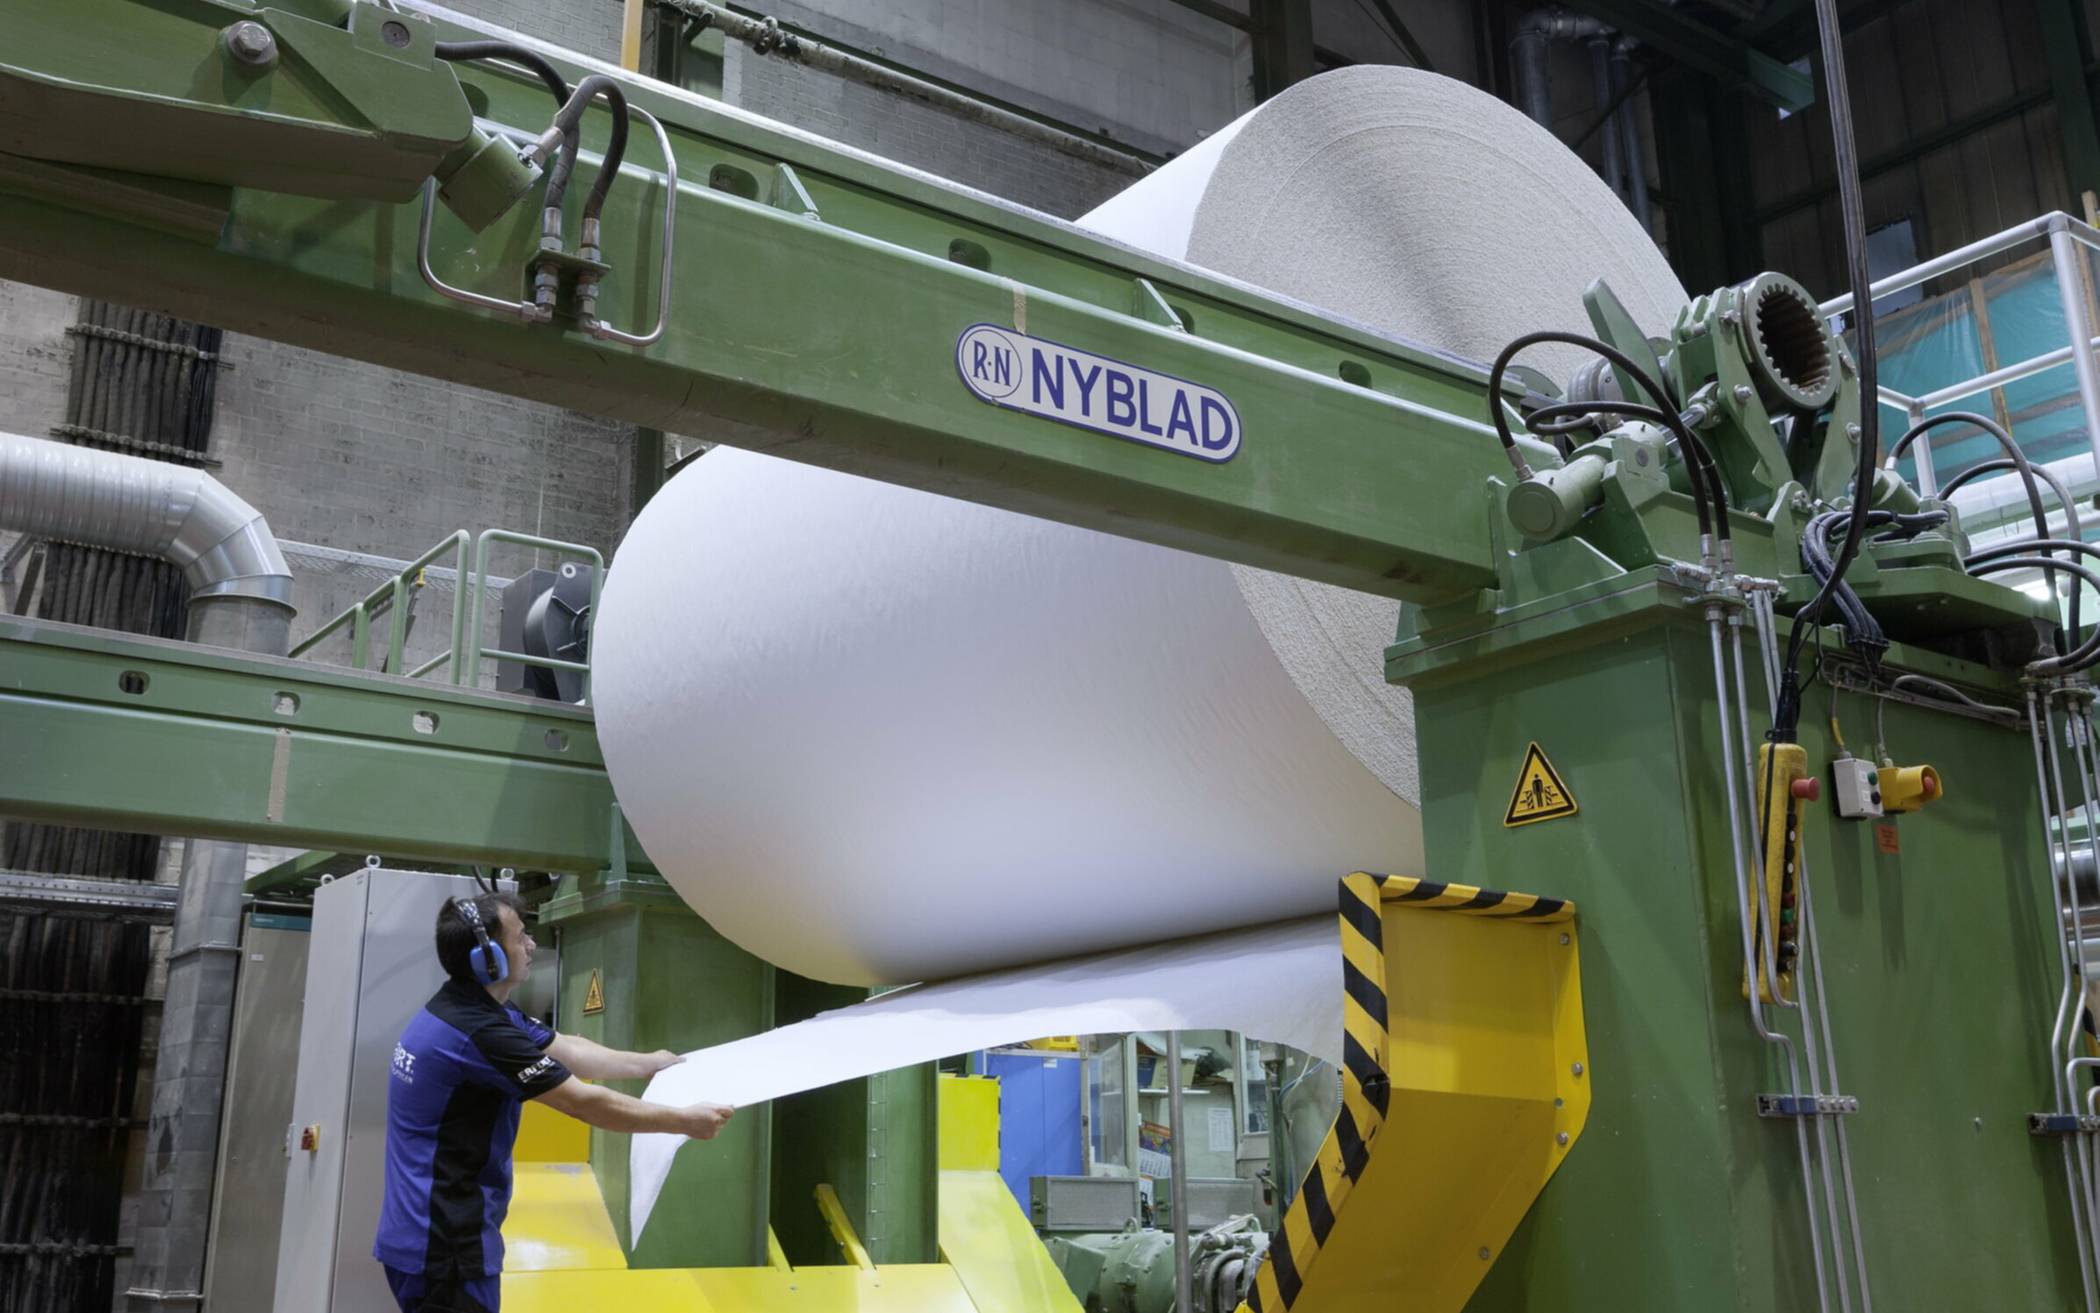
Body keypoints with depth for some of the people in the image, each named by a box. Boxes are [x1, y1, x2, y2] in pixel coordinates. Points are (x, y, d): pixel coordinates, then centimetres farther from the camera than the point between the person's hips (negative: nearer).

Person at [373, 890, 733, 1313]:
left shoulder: (473, 1008, 7)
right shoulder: (478, 1032, -25)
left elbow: (568, 1051, 18)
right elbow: (586, 1104, -20)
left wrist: (648, 1063, 27)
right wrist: (685, 1121, -10)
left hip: (432, 1234, 10)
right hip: (442, 1246, -10)